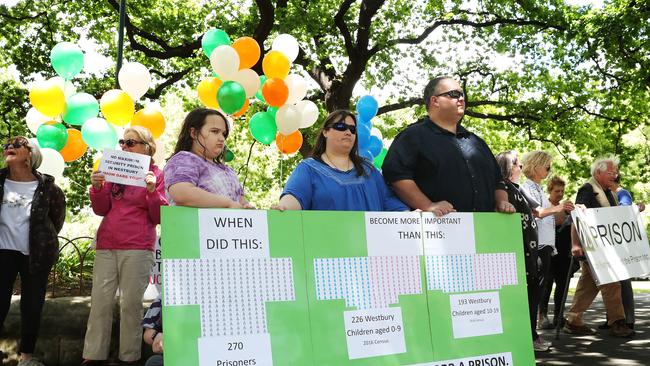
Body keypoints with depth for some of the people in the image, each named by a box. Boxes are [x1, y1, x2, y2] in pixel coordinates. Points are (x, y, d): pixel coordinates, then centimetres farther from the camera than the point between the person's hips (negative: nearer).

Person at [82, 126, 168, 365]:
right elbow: (101, 210, 11)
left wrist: (152, 191, -16)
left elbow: (159, 218, -2)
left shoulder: (156, 174, 3)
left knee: (131, 303, -1)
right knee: (100, 301, 2)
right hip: (106, 245, 4)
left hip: (137, 248, -4)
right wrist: (97, 188, -7)